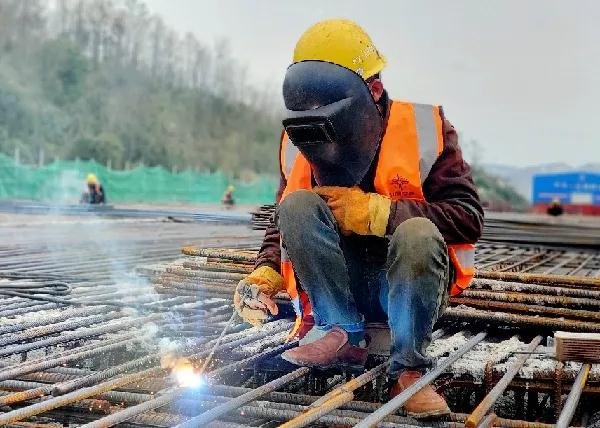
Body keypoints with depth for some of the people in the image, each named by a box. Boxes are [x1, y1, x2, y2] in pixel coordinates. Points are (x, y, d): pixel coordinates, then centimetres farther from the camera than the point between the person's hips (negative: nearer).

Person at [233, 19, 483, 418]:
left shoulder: (423, 128, -12)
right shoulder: (299, 144, -1)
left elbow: (468, 218, -17)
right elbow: (284, 224, 8)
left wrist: (376, 213, -24)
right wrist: (266, 273, -13)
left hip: (411, 282, -3)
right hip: (340, 285, 3)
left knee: (418, 233, -35)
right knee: (297, 204, -21)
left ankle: (408, 370, -19)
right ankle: (344, 335, -15)